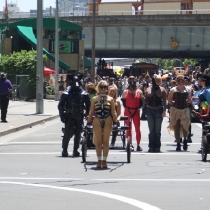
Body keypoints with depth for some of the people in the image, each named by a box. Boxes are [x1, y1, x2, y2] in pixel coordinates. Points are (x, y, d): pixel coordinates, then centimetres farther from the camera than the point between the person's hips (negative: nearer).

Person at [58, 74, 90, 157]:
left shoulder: (83, 93, 5)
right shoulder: (67, 93, -3)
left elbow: (88, 105, 11)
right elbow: (60, 105, 0)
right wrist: (62, 115, -7)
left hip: (79, 116, 3)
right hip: (69, 116, -3)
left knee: (78, 133, 7)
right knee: (68, 133, -10)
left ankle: (75, 150, 18)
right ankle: (64, 150, 1)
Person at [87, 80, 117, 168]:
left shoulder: (110, 99, 9)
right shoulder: (94, 99, 10)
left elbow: (113, 112, 9)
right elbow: (91, 112, 11)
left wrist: (115, 122, 2)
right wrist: (88, 122, 8)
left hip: (107, 121, 0)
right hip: (97, 121, 0)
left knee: (105, 141, 0)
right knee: (98, 142, 1)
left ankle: (104, 160, 7)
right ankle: (99, 160, 8)